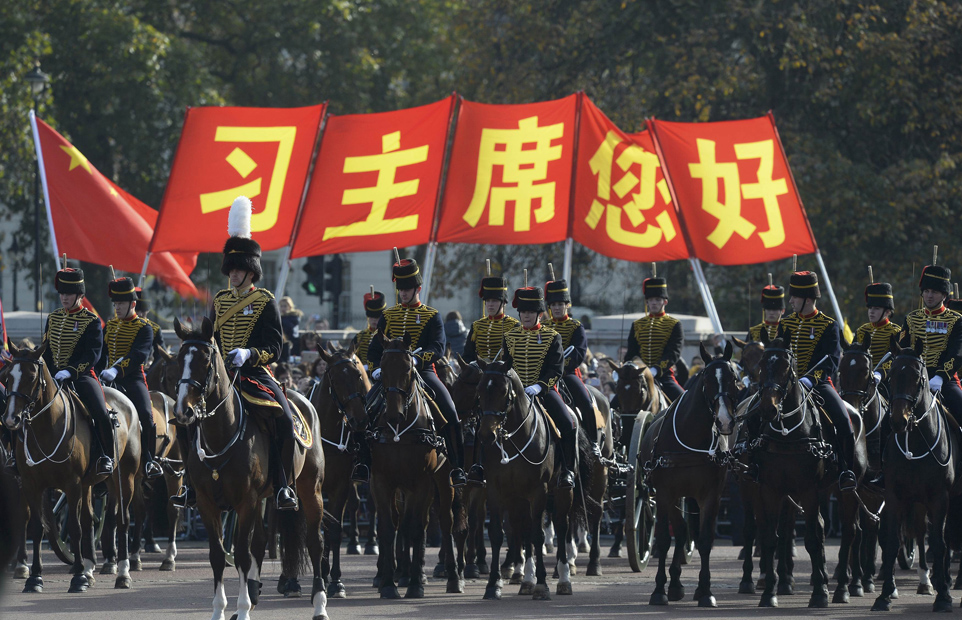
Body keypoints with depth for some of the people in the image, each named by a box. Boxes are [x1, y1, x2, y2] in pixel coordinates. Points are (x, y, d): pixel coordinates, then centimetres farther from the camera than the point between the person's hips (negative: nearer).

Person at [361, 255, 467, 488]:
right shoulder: (388, 316, 14)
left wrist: (417, 359, -28)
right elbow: (374, 349, 13)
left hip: (423, 371, -2)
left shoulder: (431, 316, 5)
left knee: (450, 412, -22)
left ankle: (457, 468, -17)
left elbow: (438, 348, -10)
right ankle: (363, 464, -11)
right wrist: (377, 368, -8)